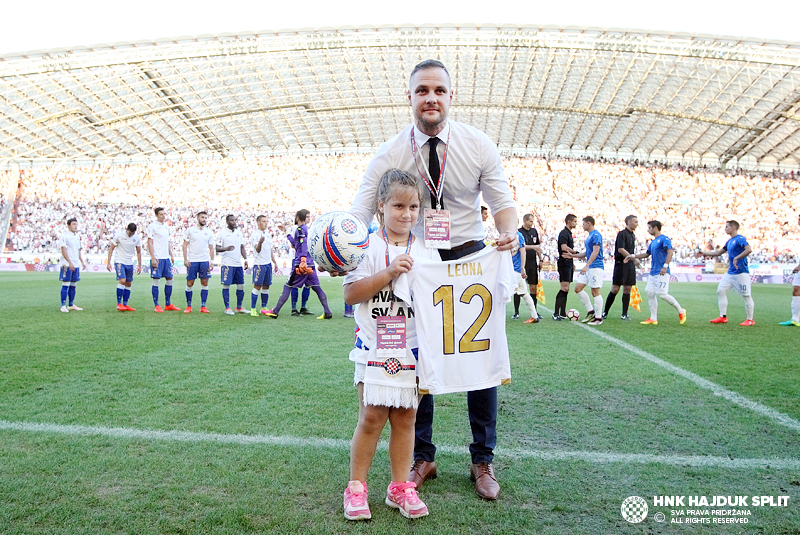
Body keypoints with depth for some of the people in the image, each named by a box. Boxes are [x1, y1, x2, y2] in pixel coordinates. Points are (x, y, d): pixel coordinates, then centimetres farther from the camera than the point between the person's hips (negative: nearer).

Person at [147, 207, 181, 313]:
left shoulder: (166, 226, 15)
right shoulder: (152, 226, -6)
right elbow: (150, 242, -9)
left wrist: (171, 255, 17)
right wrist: (153, 258, -14)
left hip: (166, 257, 7)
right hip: (157, 257, -7)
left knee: (169, 279, 8)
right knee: (156, 280, -3)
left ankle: (168, 304, 17)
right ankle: (156, 305, 4)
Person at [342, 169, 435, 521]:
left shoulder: (426, 252, 7)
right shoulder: (369, 247, -3)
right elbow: (350, 294, -11)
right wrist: (388, 273, -19)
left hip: (413, 347, 3)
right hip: (375, 347, -3)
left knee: (405, 416, 9)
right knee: (371, 417, 1)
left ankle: (400, 487, 24)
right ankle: (356, 487, 18)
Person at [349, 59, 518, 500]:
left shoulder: (477, 145, -6)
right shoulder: (390, 153, -8)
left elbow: (502, 201, -4)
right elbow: (362, 208, -14)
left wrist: (508, 231, -27)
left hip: (470, 256, 0)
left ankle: (482, 460, 19)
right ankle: (422, 456, 22)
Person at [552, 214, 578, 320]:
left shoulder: (569, 233, 20)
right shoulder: (563, 233, -10)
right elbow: (564, 247, -23)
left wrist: (572, 263, 25)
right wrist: (575, 252, -16)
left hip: (568, 264, 10)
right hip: (564, 263, -10)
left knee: (566, 289, 9)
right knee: (564, 288, -14)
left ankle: (563, 313, 12)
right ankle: (556, 313, -12)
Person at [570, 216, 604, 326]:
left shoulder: (596, 235, -12)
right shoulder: (589, 236, 18)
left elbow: (595, 252, -21)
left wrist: (586, 266, -27)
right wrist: (572, 255, 25)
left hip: (595, 267, -10)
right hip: (588, 268, 10)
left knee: (595, 292, -6)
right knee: (578, 289, 6)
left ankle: (598, 318, 2)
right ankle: (590, 312, 14)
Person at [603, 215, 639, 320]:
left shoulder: (632, 235, 17)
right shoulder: (622, 233, -9)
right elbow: (620, 249, -18)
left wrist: (634, 261, 17)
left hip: (630, 265, 7)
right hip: (621, 264, -7)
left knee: (627, 289, 5)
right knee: (615, 289, -6)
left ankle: (624, 314, 9)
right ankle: (605, 312, 5)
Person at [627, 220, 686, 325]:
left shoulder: (664, 239, -8)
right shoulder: (653, 242, 19)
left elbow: (670, 252, -18)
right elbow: (647, 254, 30)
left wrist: (665, 266, -25)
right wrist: (633, 256, 25)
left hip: (662, 273, -9)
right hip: (653, 272, 9)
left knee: (663, 294, -11)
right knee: (650, 294, 4)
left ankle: (681, 311, 8)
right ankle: (653, 319, 9)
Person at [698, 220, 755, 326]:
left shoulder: (740, 239, -12)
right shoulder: (729, 242, 16)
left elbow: (749, 249, -28)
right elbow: (719, 252, 27)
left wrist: (736, 258, -28)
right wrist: (704, 253, 25)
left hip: (741, 273, -10)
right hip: (730, 273, 10)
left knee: (746, 295, -2)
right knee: (720, 291, 6)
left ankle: (750, 320, 6)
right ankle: (723, 317, 11)